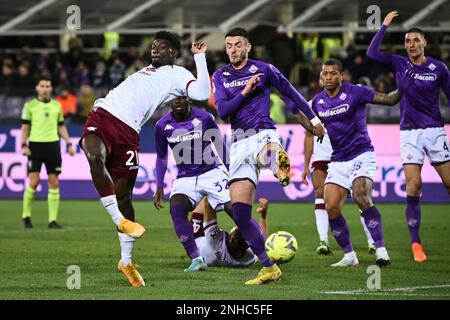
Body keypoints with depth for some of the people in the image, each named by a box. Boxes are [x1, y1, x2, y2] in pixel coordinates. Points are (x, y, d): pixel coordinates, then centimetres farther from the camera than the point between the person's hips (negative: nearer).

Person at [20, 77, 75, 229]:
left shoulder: (56, 105, 13)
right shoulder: (30, 105, 4)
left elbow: (61, 126, 18)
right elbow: (25, 127, 4)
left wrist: (69, 144, 9)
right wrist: (24, 145, -6)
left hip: (52, 144, 3)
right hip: (35, 145, -3)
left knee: (54, 183, -1)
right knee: (33, 182, -8)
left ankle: (53, 219, 1)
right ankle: (26, 215, 9)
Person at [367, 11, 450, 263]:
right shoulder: (399, 64, 3)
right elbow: (372, 53, -7)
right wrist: (385, 26, -6)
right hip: (409, 132, 0)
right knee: (414, 186, -9)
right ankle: (416, 243, -4)